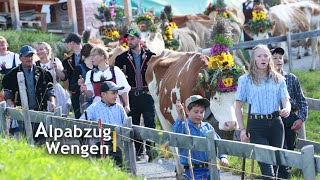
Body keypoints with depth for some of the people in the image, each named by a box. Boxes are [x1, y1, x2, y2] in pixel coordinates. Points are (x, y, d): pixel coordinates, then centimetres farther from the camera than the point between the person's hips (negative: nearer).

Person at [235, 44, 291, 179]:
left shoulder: (278, 79, 9)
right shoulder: (245, 80, 1)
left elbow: (286, 101, 2)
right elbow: (238, 106, 2)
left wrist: (287, 109, -22)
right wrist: (242, 129, -6)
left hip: (275, 124, 3)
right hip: (256, 125, -3)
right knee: (266, 166, -12)